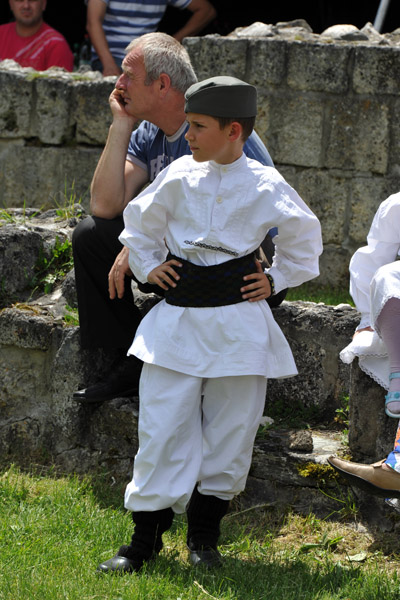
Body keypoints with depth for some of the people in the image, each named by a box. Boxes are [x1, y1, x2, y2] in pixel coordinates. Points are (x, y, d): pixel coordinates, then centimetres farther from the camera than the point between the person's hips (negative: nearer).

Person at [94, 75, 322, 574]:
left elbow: (304, 238, 14)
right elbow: (140, 222, 18)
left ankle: (204, 536, 21)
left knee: (230, 430, 5)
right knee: (162, 426, -2)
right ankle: (145, 539, 7)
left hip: (239, 324, -1)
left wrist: (275, 279, 6)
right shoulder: (179, 176, 1)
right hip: (178, 319, 1)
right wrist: (148, 266, 8)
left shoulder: (265, 187, -3)